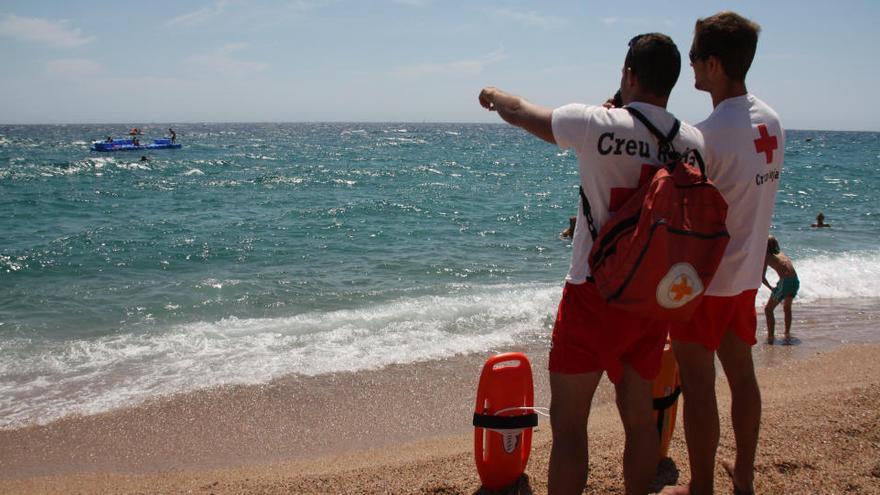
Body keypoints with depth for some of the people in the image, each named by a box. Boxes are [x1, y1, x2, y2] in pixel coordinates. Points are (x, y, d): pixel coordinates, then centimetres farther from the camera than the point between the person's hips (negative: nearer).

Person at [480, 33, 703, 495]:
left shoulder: (597, 124, -12)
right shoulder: (694, 143, 0)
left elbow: (519, 113, 6)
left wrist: (495, 96, 25)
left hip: (594, 295, -5)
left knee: (568, 422, 4)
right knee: (639, 416, 18)